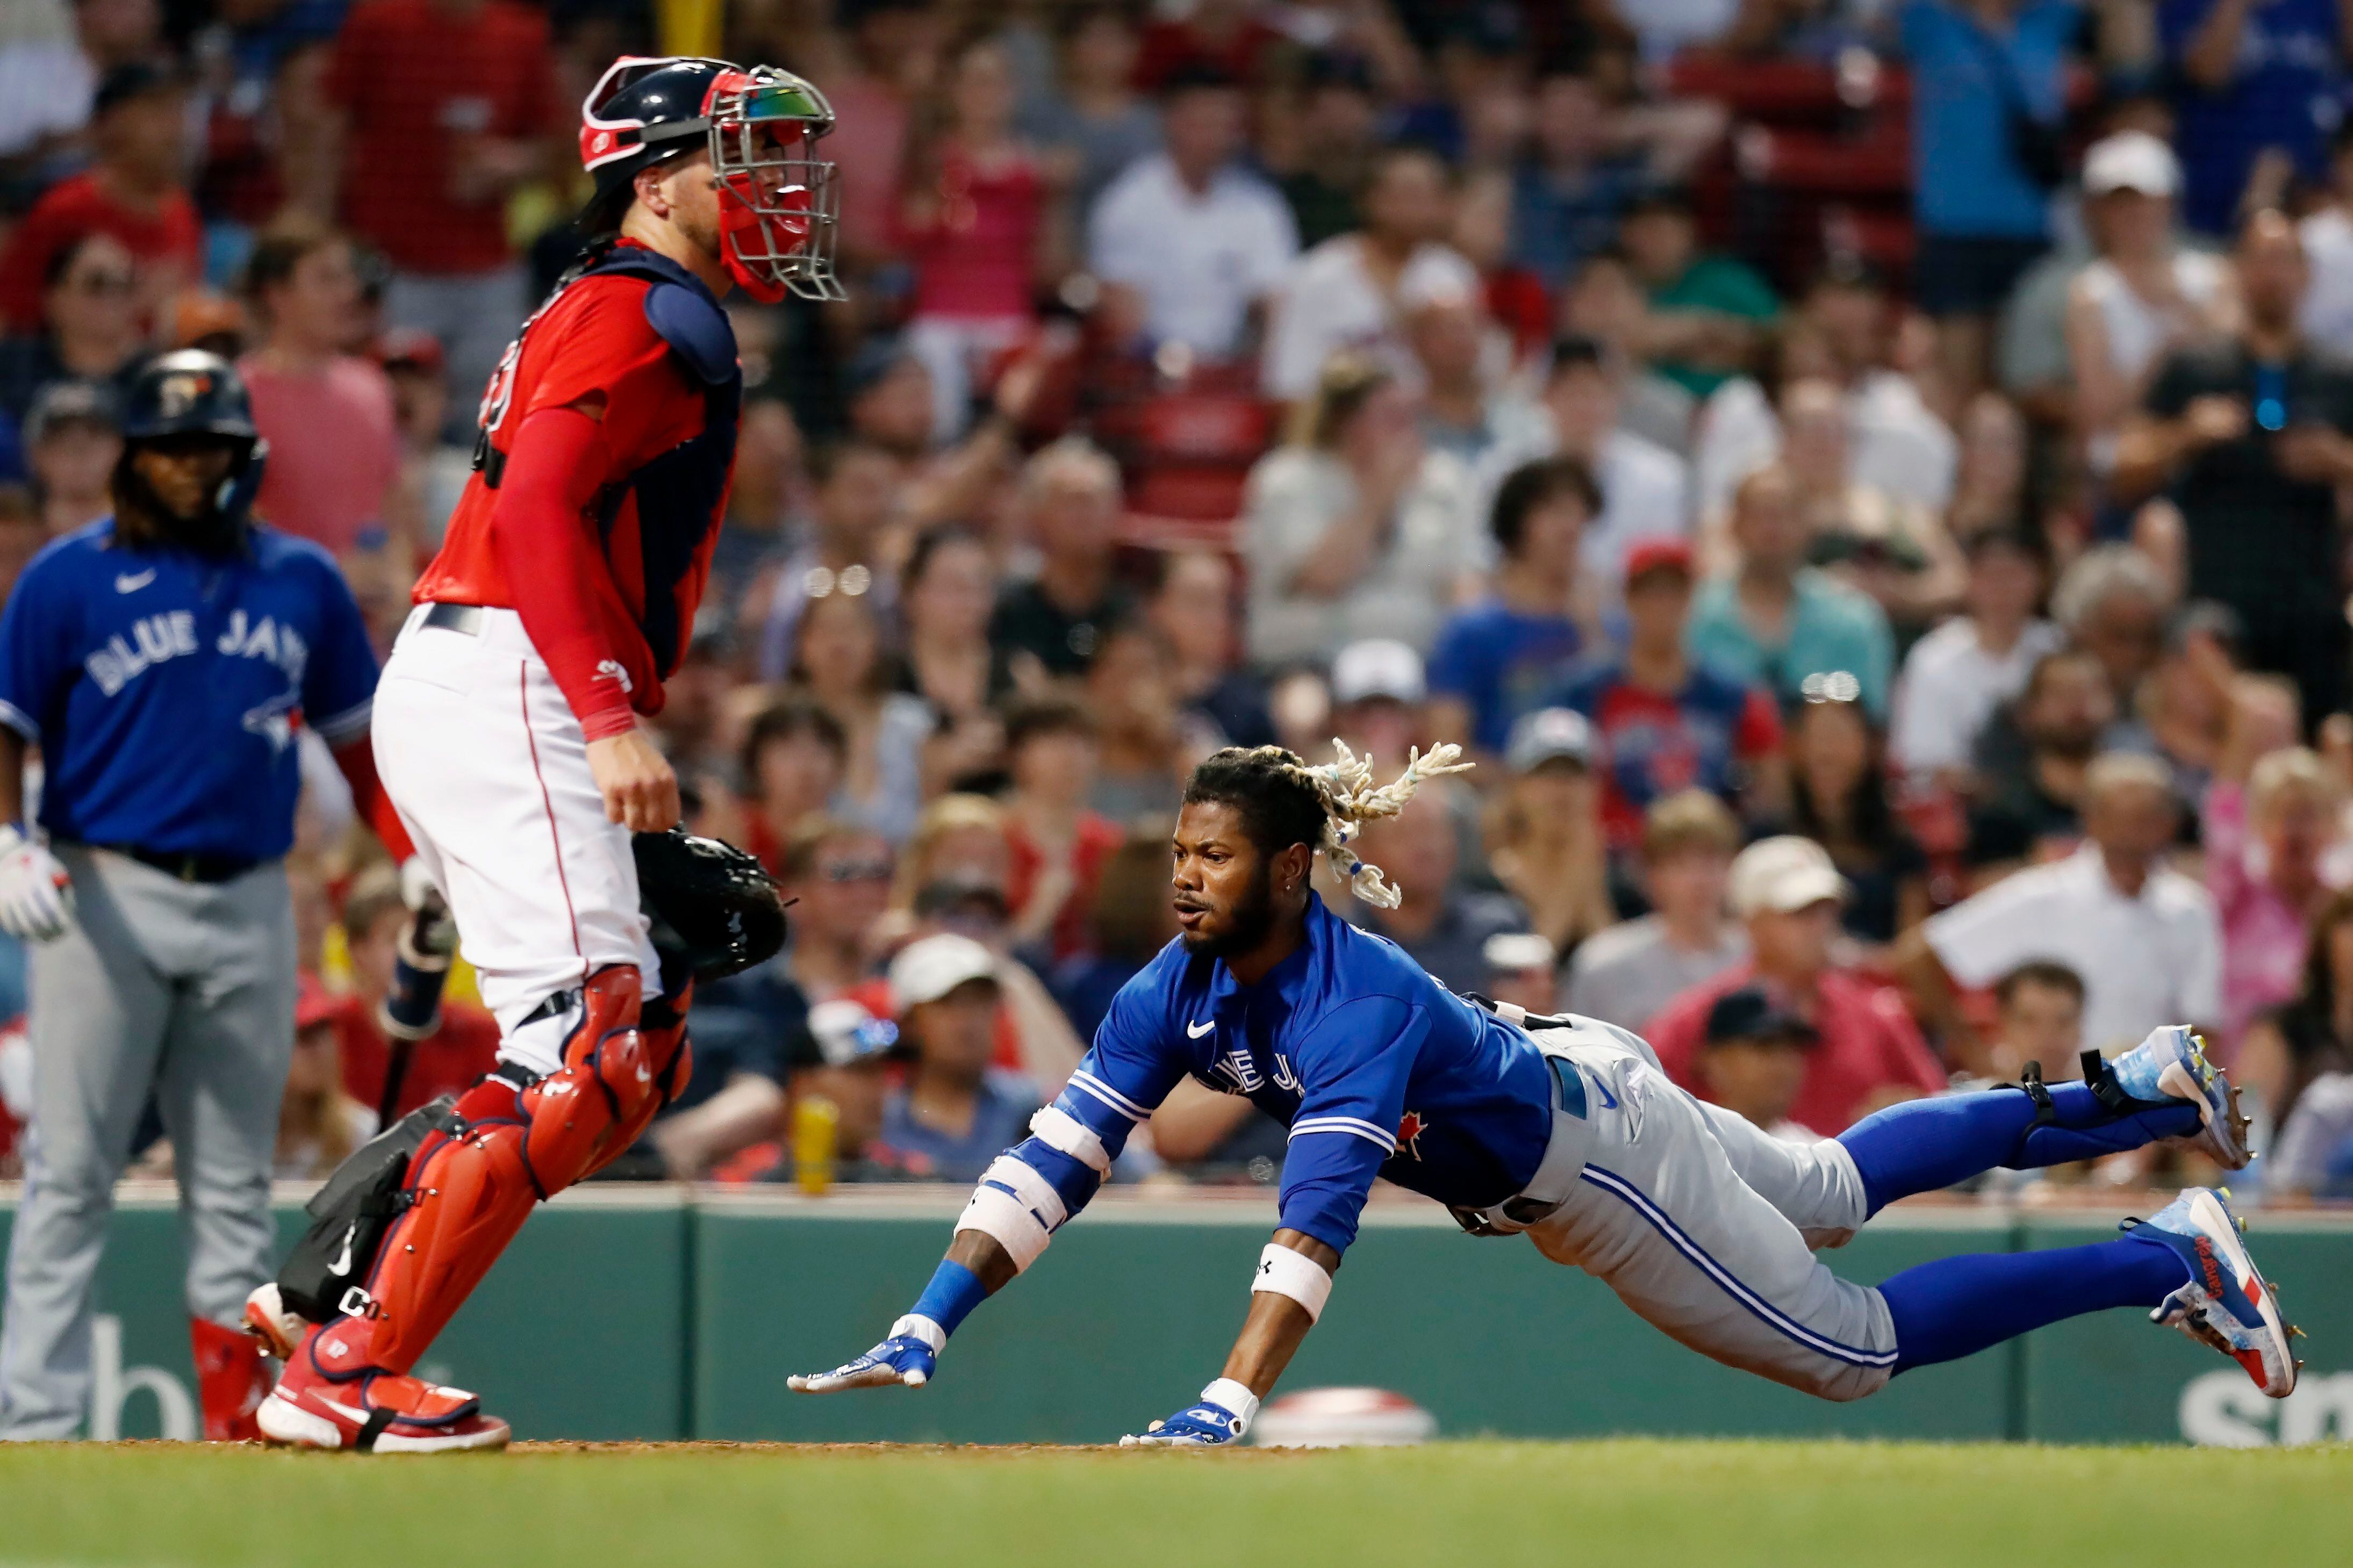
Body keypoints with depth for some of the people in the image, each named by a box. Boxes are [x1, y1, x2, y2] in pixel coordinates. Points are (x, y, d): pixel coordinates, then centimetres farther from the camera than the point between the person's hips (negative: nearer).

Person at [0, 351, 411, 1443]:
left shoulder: (302, 582, 11)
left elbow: (357, 733, 16)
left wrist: (419, 860, 7)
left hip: (249, 903, 3)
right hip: (104, 900, -3)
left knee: (234, 1184, 7)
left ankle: (239, 1424, 11)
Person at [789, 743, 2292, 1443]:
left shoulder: (1360, 1001, -39)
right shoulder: (1179, 994, -18)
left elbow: (1321, 1208, -51)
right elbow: (1058, 1155, -20)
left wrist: (1226, 1409, -62)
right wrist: (926, 1336, -30)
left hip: (1595, 1145, -8)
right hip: (1533, 1078, 8)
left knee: (1853, 1346, 3)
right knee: (1836, 1185, 27)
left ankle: (2172, 1260, 16)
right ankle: (2139, 1096, 43)